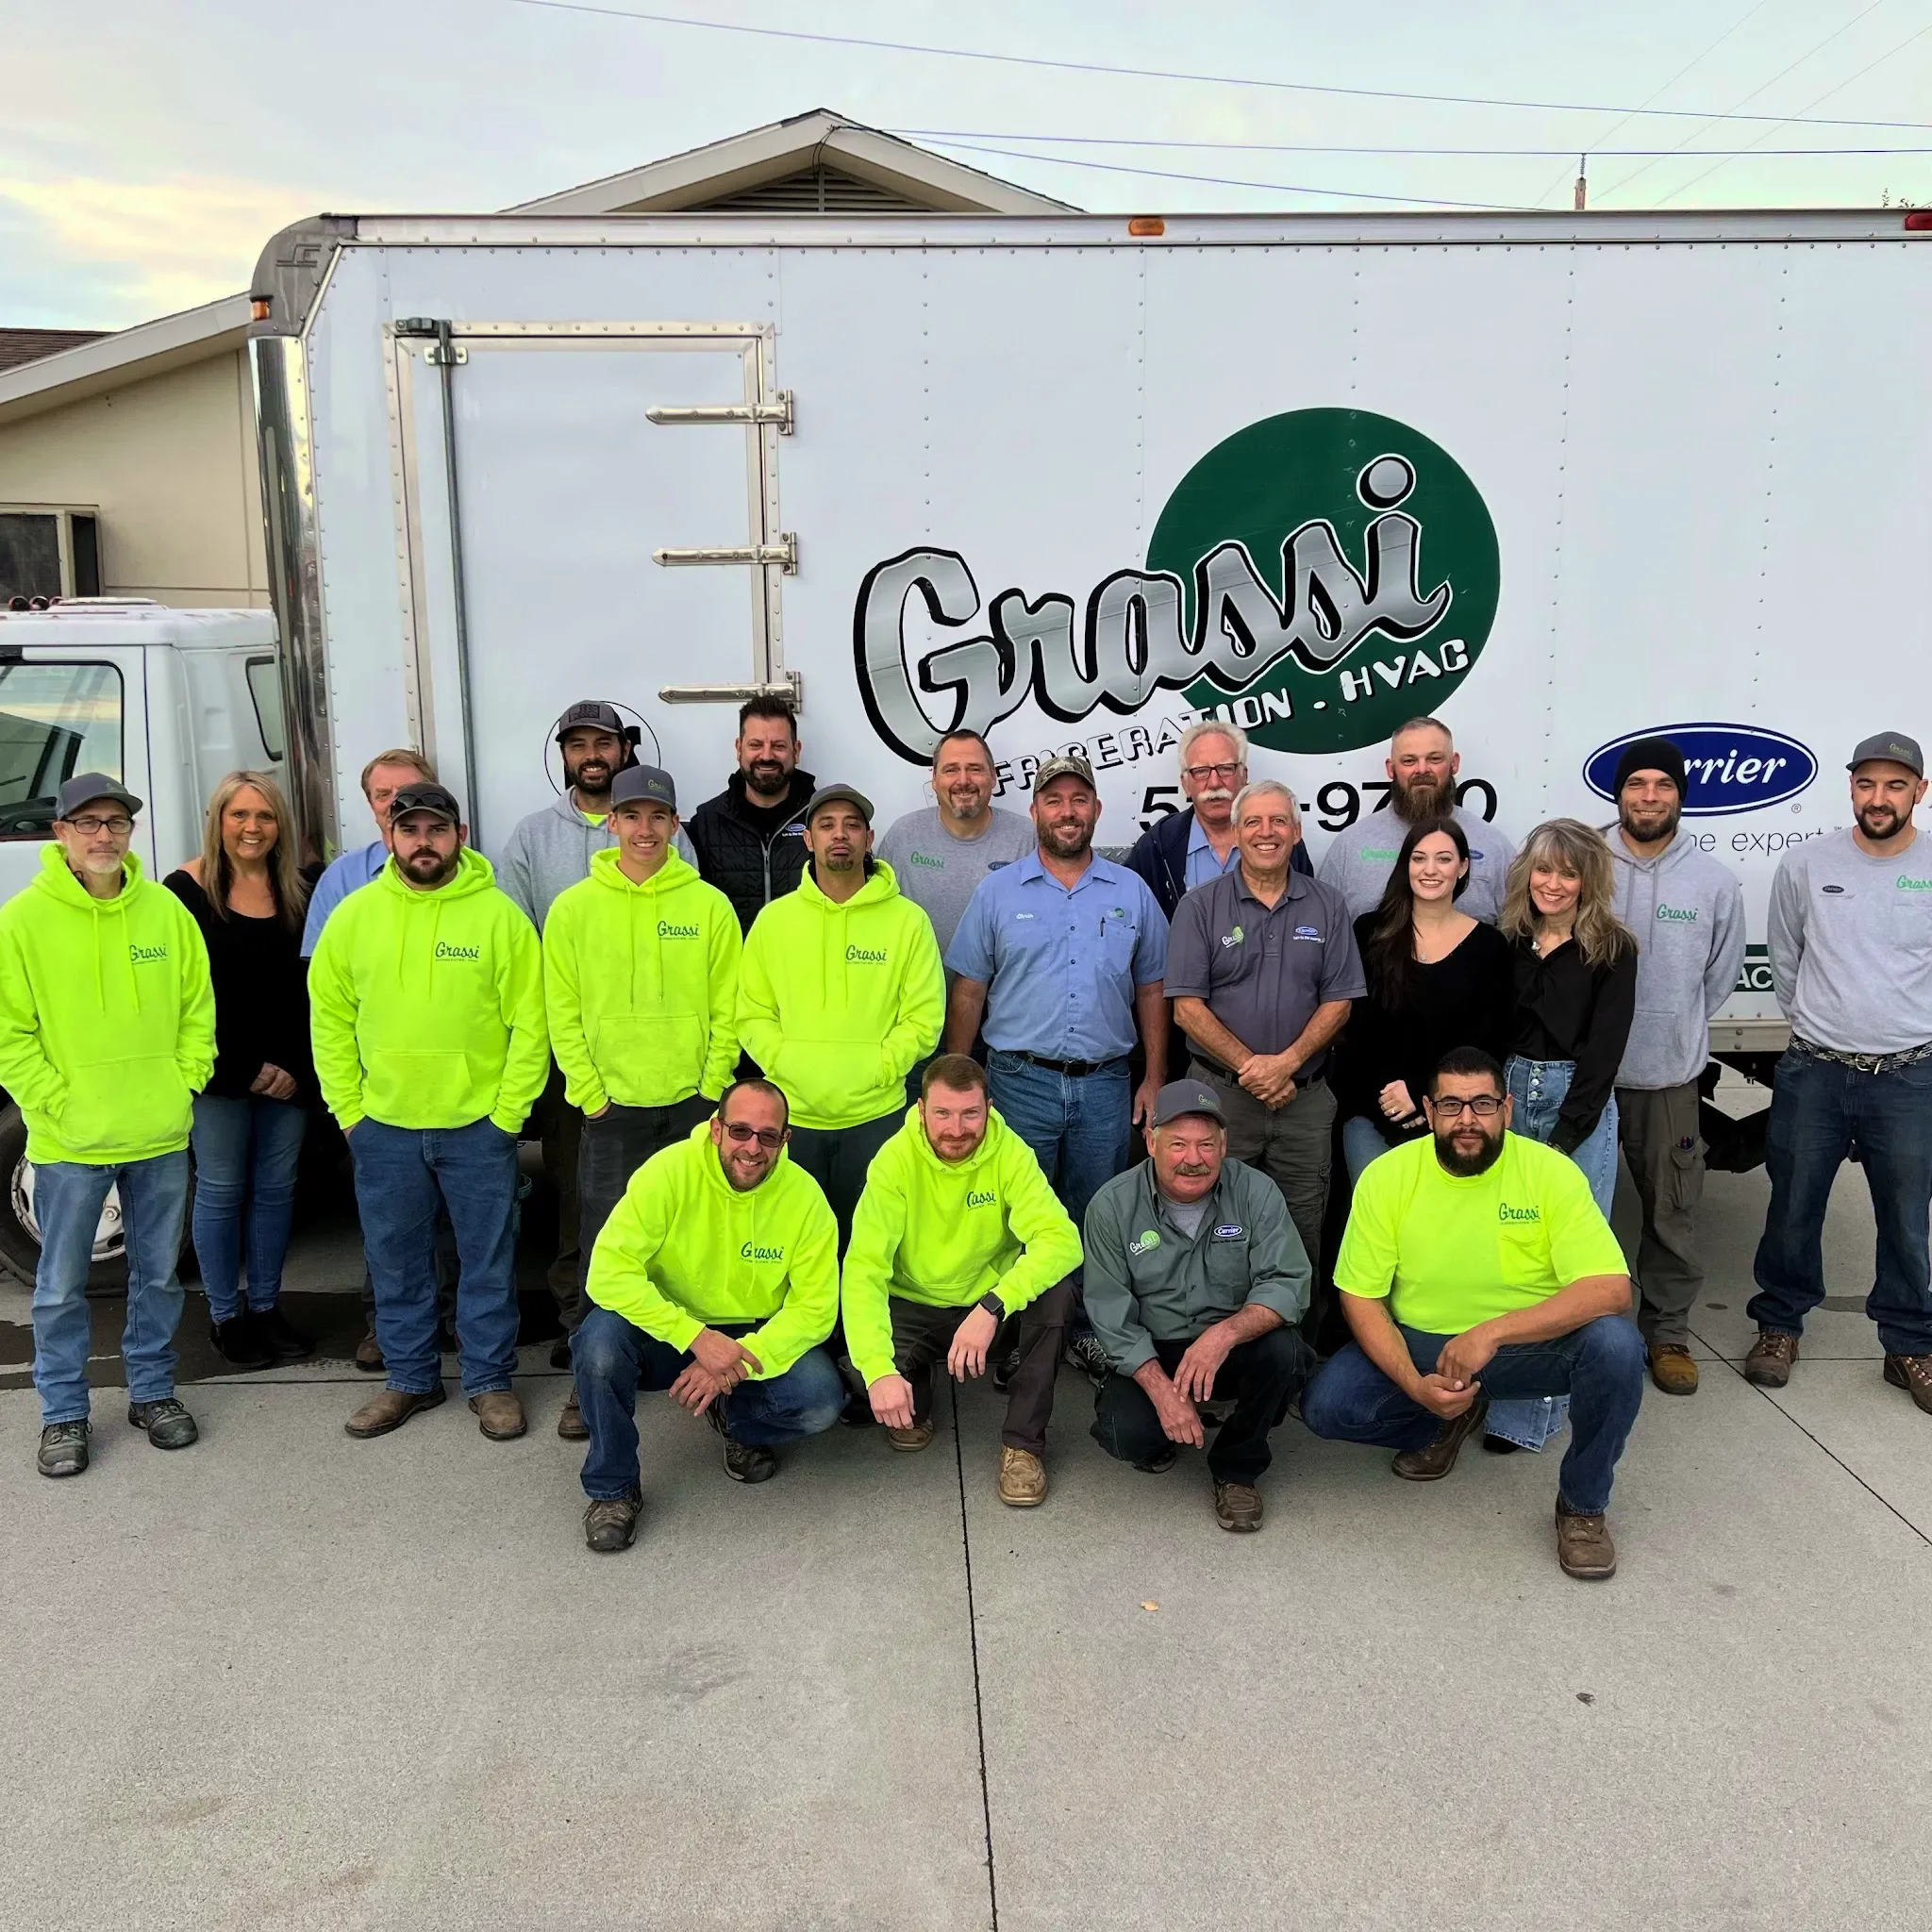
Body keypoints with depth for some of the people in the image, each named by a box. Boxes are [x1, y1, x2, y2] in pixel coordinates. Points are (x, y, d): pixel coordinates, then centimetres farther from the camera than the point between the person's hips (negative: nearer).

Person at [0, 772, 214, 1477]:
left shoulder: (165, 908, 0)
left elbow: (198, 1008, 7)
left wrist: (183, 1085, -1)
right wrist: (59, 1104, -12)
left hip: (161, 1135, 3)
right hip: (69, 1144, -3)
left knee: (158, 1276, 15)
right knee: (61, 1286, 9)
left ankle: (153, 1392, 32)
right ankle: (63, 1413, 25)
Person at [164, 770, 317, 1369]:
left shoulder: (298, 893, 6)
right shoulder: (188, 889, -4)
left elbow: (311, 986, 6)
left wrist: (294, 1066, -4)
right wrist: (248, 1068, -9)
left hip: (288, 1072, 3)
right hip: (219, 1069, -3)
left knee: (276, 1187, 9)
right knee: (221, 1190, 4)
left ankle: (266, 1307, 22)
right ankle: (225, 1317, 16)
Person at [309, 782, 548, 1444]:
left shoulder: (499, 915, -6)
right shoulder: (354, 915, 2)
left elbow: (529, 1023, -6)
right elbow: (329, 1017, 6)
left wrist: (508, 1112, -9)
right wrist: (349, 1108, 1)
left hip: (478, 1124, -2)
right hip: (382, 1126, 3)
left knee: (488, 1260, 7)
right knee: (396, 1261, 14)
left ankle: (489, 1380, 23)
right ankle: (410, 1378, 30)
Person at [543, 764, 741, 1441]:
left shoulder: (709, 906, 1)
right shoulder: (574, 908, 2)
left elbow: (727, 1009, 1)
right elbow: (562, 1012, 2)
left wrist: (712, 1090, -5)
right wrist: (591, 1093, -4)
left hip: (693, 1104, 0)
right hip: (611, 1107, 0)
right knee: (602, 1245, 4)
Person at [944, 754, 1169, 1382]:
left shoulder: (1131, 892, 7)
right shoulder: (998, 891, 3)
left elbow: (1152, 989, 10)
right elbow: (969, 989, 4)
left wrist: (1155, 1077, 5)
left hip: (1106, 1086, 1)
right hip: (1019, 1081, -1)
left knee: (1096, 1219, 11)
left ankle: (1089, 1331, 25)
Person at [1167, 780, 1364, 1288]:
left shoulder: (1327, 907, 7)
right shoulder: (1200, 907, 0)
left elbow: (1338, 1002, 3)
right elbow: (1187, 1008, -6)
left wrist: (1286, 1063, -12)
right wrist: (1249, 1066, -13)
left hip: (1305, 1097, 2)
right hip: (1221, 1093, -2)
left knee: (1303, 1238, 8)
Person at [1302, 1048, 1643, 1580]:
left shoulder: (1551, 1171, -15)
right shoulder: (1386, 1176, -11)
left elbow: (1611, 1290, -23)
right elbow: (1361, 1297, -7)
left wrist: (1493, 1333, -35)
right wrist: (1416, 1385, -22)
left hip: (1531, 1344, -1)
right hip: (1418, 1345, 2)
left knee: (1616, 1344, -31)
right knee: (1325, 1405, -20)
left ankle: (1583, 1505, -3)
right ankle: (1446, 1423, 13)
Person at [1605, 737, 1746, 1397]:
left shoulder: (1715, 882, -2)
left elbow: (1720, 978, 8)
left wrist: (1674, 1031, 10)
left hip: (1671, 1077, 1)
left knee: (1673, 1215, 10)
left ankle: (1667, 1333, 26)